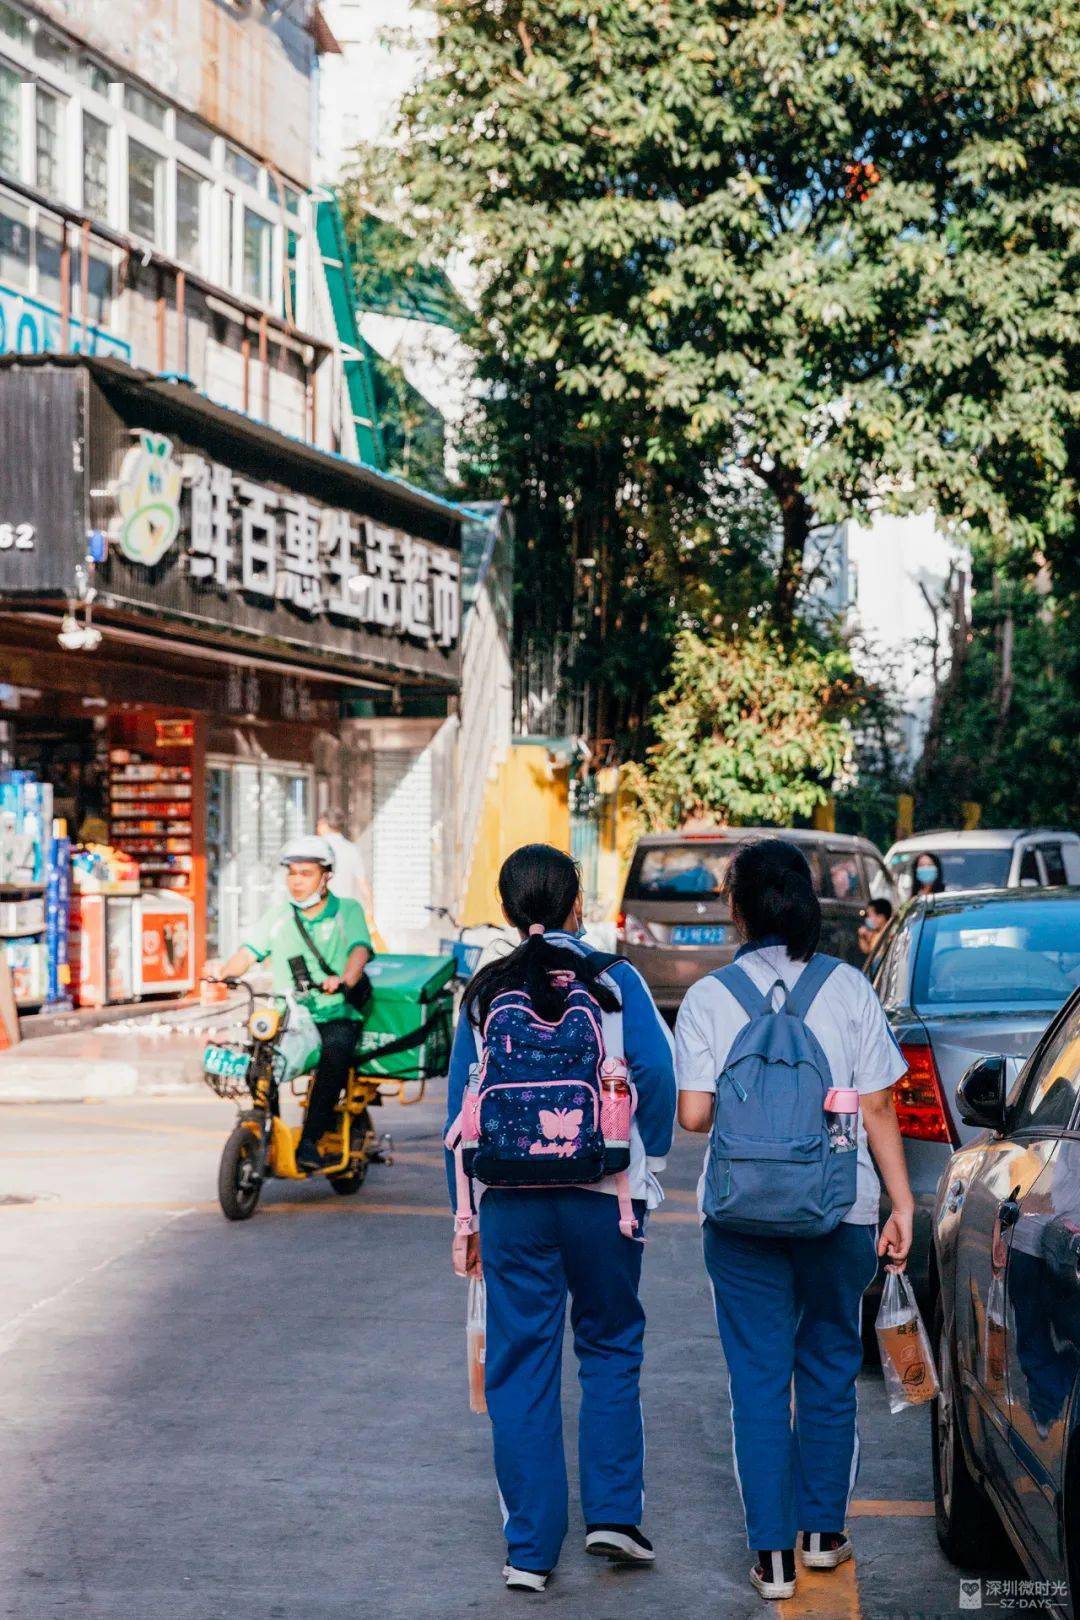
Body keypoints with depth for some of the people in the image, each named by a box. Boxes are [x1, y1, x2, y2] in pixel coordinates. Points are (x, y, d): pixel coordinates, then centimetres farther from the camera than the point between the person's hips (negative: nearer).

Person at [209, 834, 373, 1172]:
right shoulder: (279, 916, 14)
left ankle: (310, 1140, -32)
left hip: (336, 1016, -3)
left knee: (334, 1054, -34)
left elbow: (360, 951, -12)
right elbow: (249, 953, 4)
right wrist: (224, 970, -19)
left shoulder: (348, 912, 5)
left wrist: (344, 981, -34)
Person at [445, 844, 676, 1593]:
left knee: (522, 1367, 6)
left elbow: (461, 1109, 5)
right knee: (610, 1345, 16)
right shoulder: (613, 978, 0)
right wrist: (649, 1158, 2)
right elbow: (656, 1070, -13)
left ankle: (530, 1548, 7)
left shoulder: (483, 993, 6)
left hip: (510, 1199, 1)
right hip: (602, 1193, -1)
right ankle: (613, 1511, 8)